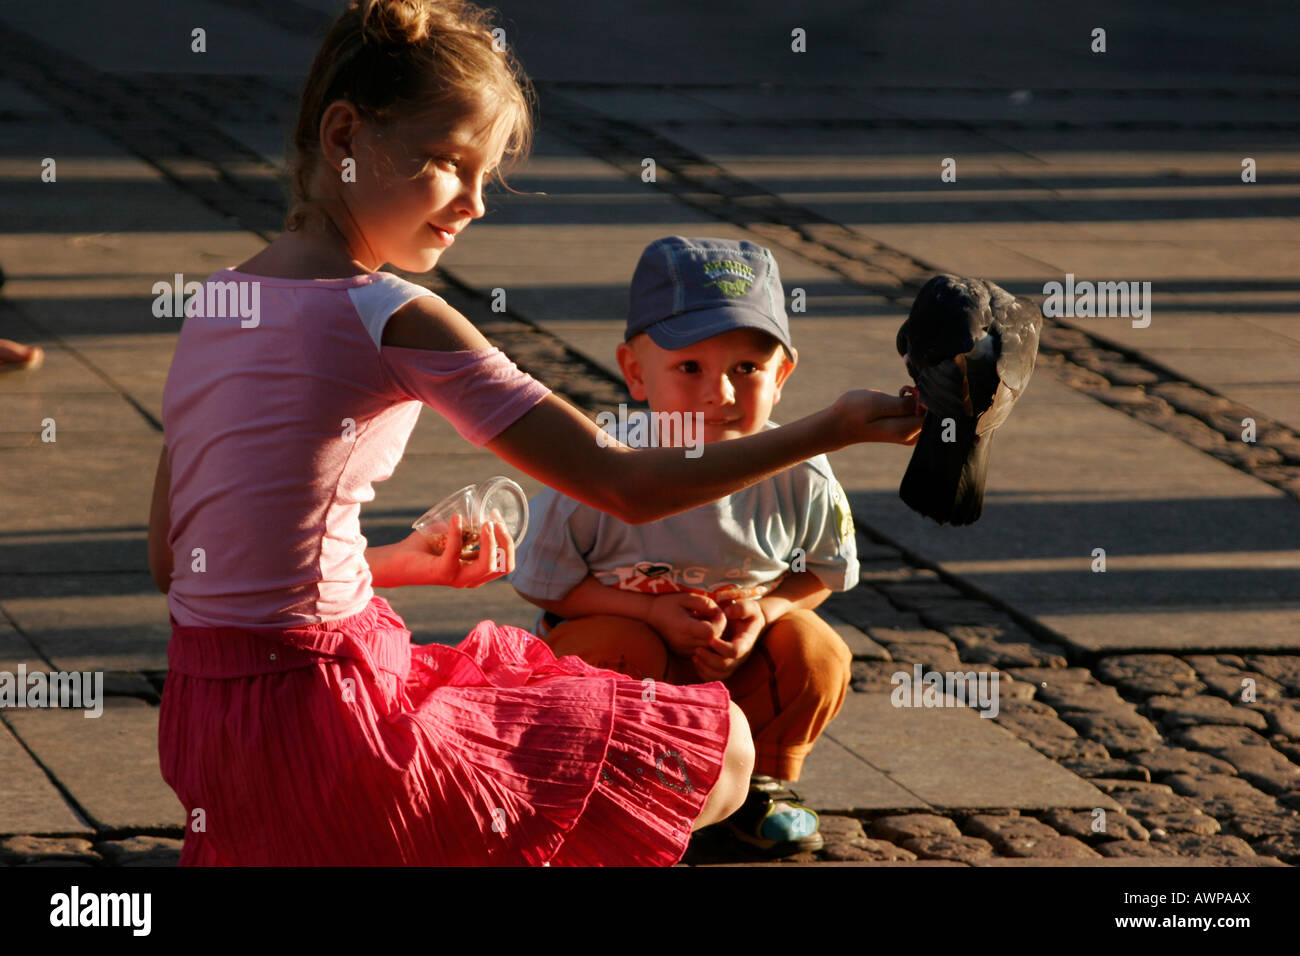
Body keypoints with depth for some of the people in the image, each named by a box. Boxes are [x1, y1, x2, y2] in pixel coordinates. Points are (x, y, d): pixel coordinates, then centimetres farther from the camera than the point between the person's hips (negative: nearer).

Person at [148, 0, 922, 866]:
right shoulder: (397, 322, -14)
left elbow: (174, 559, 14)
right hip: (322, 724, -8)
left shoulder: (214, 302, 9)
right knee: (719, 752, 1)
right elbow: (620, 485, -16)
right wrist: (828, 430, -12)